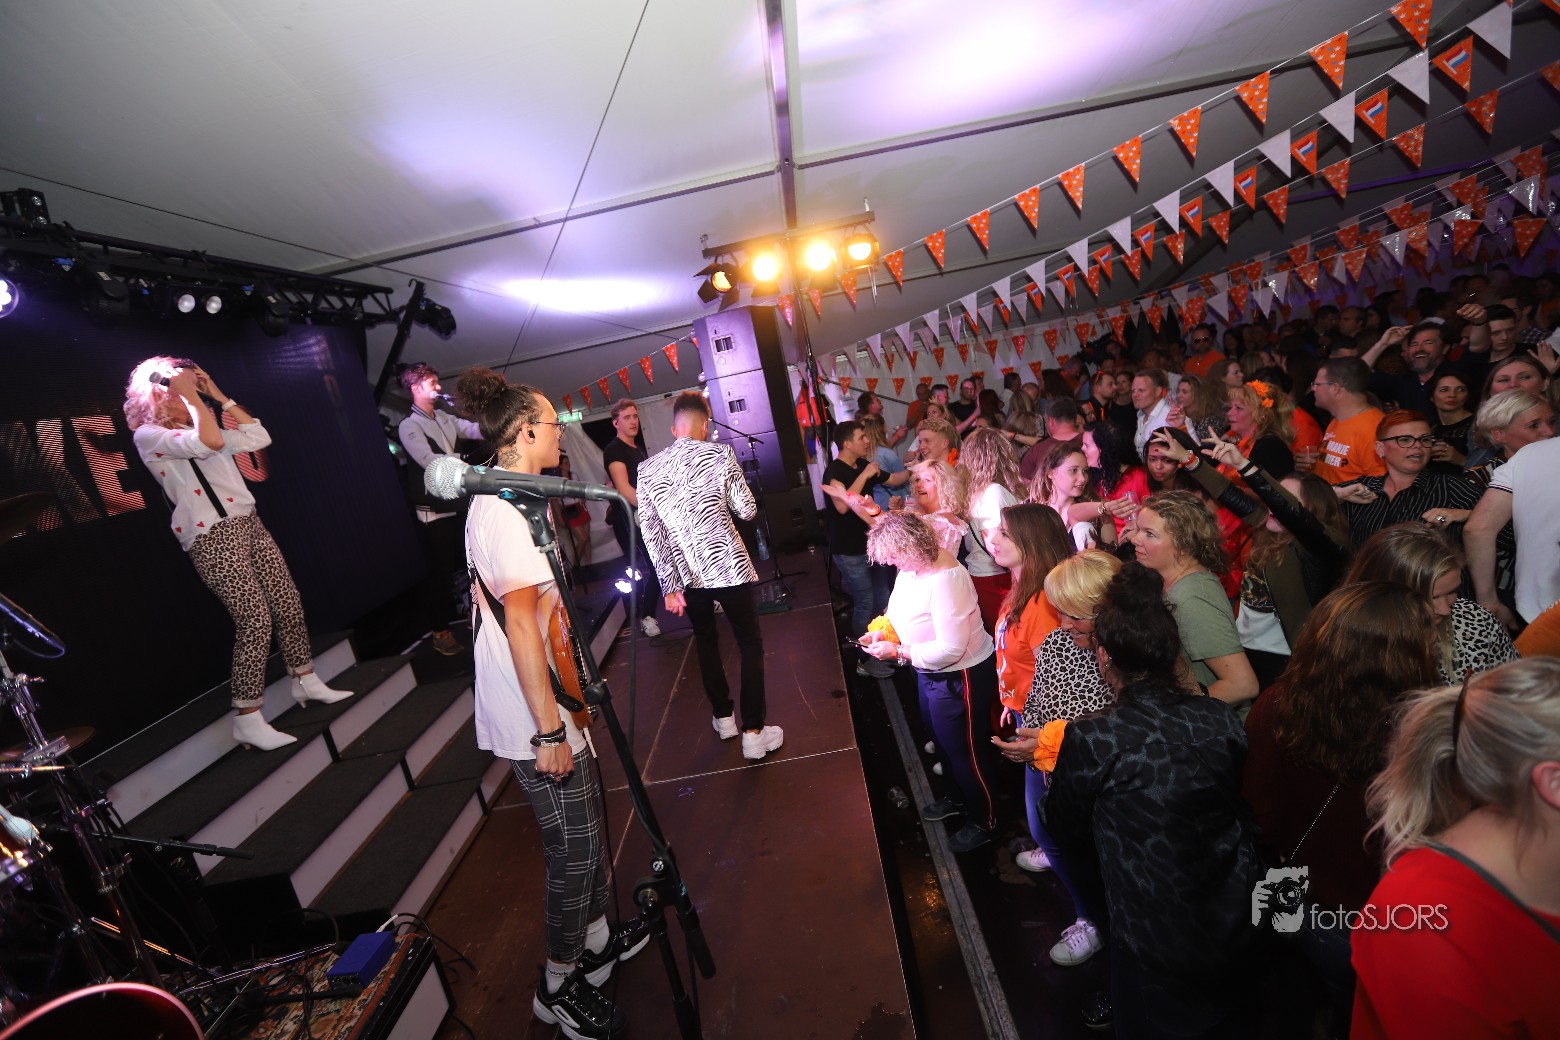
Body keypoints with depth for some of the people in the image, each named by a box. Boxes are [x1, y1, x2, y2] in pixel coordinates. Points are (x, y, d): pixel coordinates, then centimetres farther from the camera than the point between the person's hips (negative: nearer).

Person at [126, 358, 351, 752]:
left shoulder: (195, 428, 19)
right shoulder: (148, 435, -6)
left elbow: (259, 438, 11)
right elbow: (211, 442, -25)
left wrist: (219, 396, 8)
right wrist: (188, 393, -14)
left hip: (248, 525, 8)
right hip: (213, 538, -8)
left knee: (289, 603, 9)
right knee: (256, 620, -12)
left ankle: (306, 682, 25)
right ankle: (247, 720, -2)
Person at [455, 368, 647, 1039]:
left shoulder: (492, 501, 10)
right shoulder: (508, 511, -23)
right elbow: (520, 624, -27)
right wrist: (550, 730, -22)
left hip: (542, 703, 10)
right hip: (534, 716, -10)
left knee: (585, 822, 23)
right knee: (574, 846, 6)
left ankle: (598, 940, 42)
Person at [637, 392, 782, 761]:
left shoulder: (646, 469, 2)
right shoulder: (720, 455, -7)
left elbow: (650, 531, -4)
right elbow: (748, 511, -2)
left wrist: (670, 585, -3)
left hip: (687, 574, 4)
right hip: (729, 566, -3)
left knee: (706, 642, 23)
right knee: (751, 645, 9)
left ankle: (723, 718, 35)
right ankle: (753, 733, 10)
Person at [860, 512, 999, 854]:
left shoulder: (944, 580, -34)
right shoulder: (915, 564, -6)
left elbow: (951, 649, -33)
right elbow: (906, 611, 11)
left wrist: (897, 652, -24)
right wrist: (885, 631, -8)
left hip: (960, 675, -9)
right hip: (931, 672, 9)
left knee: (965, 751, 12)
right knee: (946, 740, 28)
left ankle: (983, 822, 37)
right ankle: (957, 798, 53)